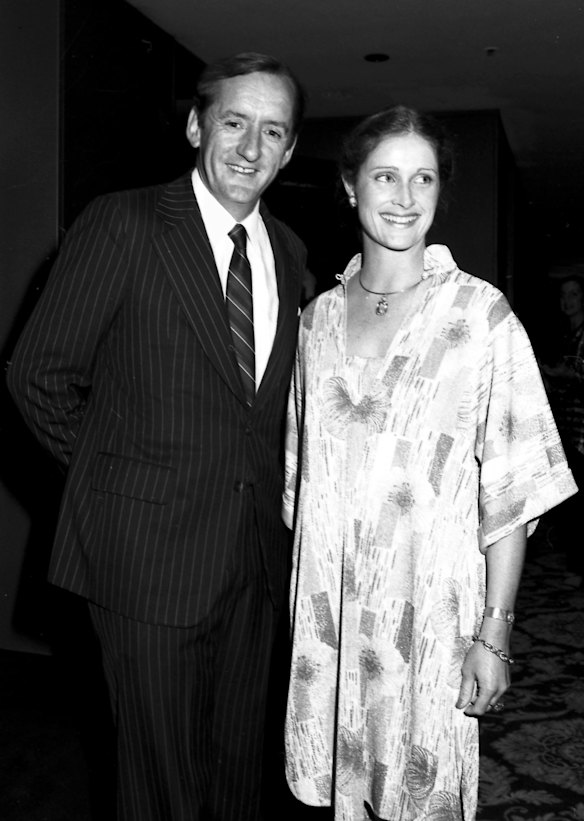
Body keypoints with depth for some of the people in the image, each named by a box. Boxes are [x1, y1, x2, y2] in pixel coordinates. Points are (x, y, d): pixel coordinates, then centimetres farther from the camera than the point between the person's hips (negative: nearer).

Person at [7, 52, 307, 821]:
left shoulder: (288, 250, 8)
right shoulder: (124, 223, -9)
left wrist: (262, 488, 7)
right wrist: (111, 472, -1)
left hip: (256, 552, 5)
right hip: (151, 549, -5)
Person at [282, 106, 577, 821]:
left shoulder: (481, 317, -8)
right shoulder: (319, 316, 5)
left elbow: (510, 492, -8)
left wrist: (493, 632, -11)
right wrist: (297, 592, 10)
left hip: (430, 607, -3)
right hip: (324, 605, 4)